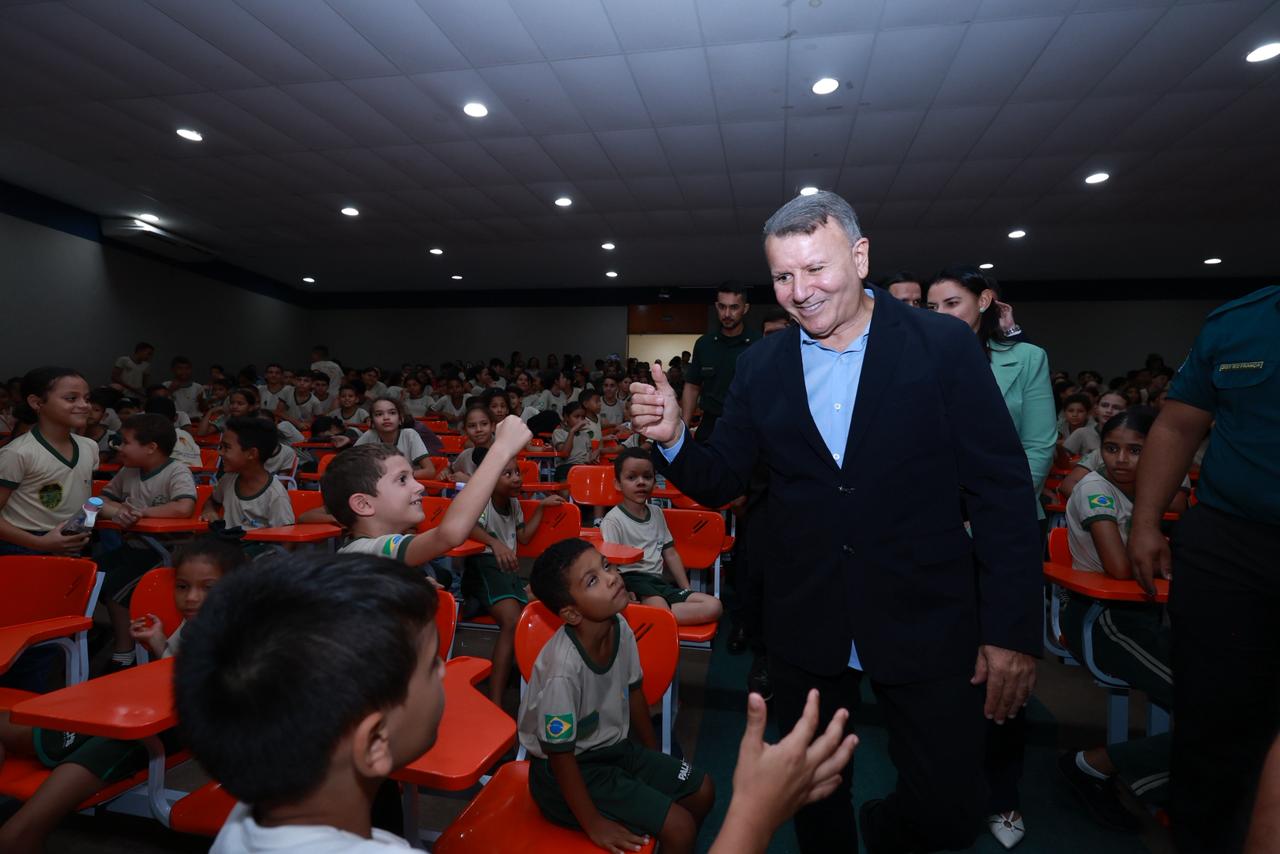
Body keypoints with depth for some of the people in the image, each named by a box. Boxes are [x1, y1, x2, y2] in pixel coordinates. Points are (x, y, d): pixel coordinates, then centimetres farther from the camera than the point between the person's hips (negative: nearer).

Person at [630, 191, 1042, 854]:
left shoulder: (944, 346, -8)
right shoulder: (759, 366, 0)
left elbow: (1003, 492, -7)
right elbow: (721, 484, 2)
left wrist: (1013, 631, -9)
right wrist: (672, 438, -18)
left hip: (927, 623, -1)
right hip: (805, 624, 2)